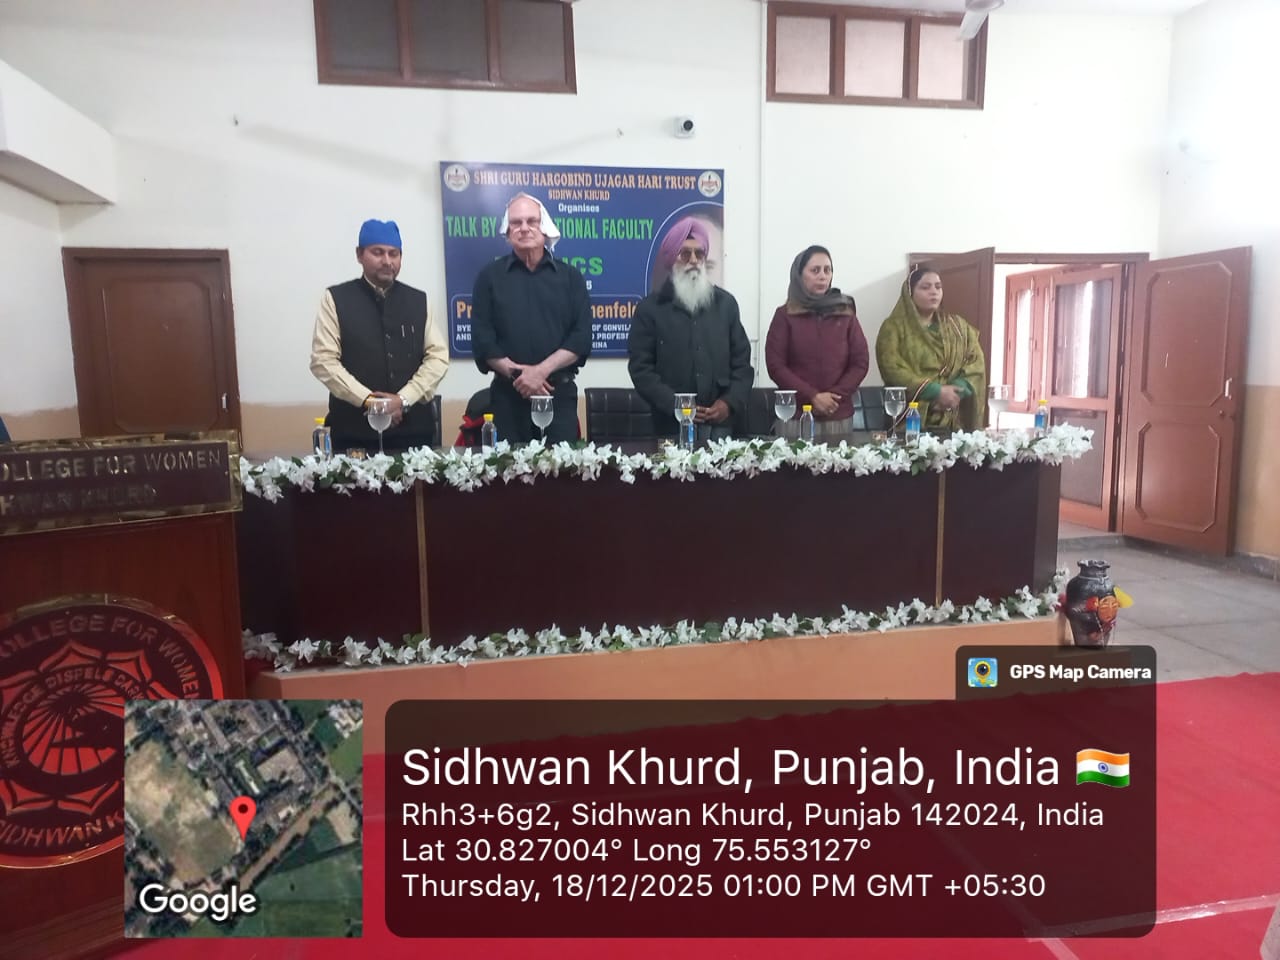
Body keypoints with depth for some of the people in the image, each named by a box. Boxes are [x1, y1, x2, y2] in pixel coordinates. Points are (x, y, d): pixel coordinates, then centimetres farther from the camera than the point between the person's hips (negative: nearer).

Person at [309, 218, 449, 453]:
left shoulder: (418, 301, 11)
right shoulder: (336, 299, 4)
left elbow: (438, 356, 3)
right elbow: (324, 360, -3)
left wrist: (404, 399, -9)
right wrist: (366, 399, -13)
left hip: (413, 427, 2)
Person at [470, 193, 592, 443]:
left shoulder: (570, 276, 8)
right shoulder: (490, 277, 8)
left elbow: (582, 336, -1)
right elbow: (482, 338, 1)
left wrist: (541, 370, -13)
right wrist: (515, 374, -13)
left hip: (559, 393, 0)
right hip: (508, 394, 0)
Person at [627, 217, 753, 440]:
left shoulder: (725, 303, 13)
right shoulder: (650, 308, 4)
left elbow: (742, 361, 11)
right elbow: (640, 367, -2)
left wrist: (730, 402, -4)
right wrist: (675, 405, -13)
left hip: (720, 422, 3)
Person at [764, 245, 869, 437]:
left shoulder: (846, 313, 9)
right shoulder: (785, 315, 2)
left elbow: (861, 362, 6)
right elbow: (775, 365, -5)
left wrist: (836, 395, -9)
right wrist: (812, 397, -12)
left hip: (839, 415, 2)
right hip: (796, 415, -2)